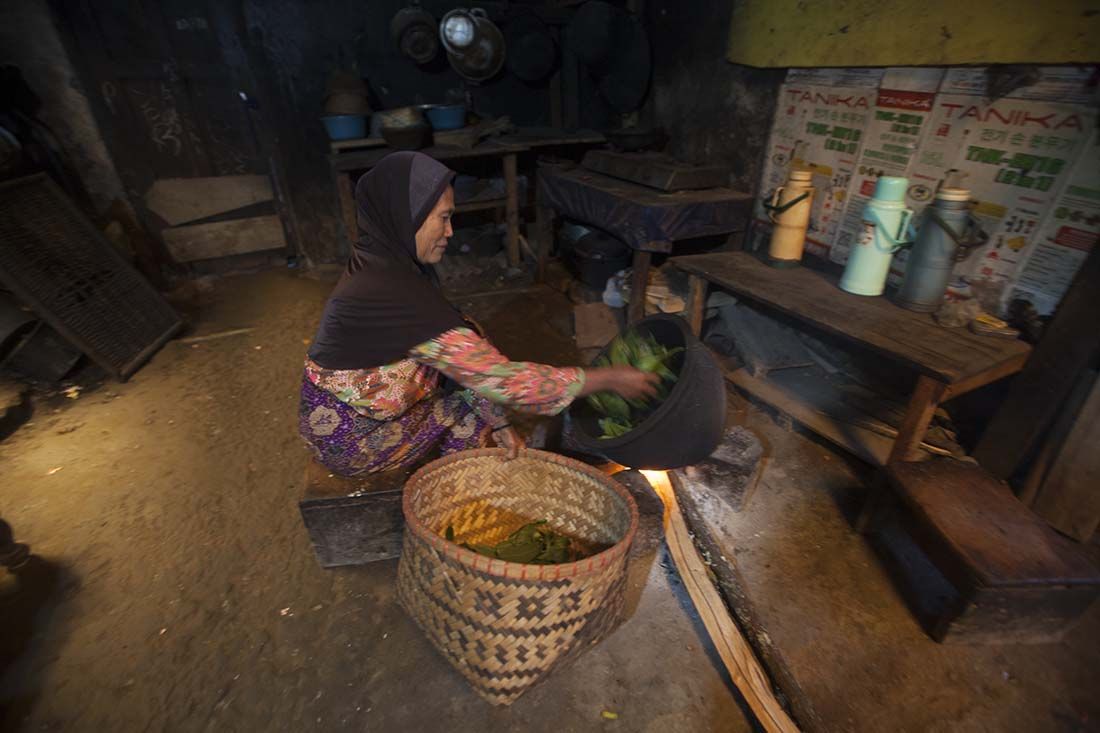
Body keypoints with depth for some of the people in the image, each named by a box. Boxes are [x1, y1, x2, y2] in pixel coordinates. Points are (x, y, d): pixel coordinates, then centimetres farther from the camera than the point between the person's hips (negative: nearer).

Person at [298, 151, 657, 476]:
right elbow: (498, 378, -32)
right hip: (350, 439, -7)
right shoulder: (398, 296, -33)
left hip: (351, 413, 7)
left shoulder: (381, 264, -5)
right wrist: (609, 378, -23)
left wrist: (499, 425, -9)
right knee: (478, 404, -2)